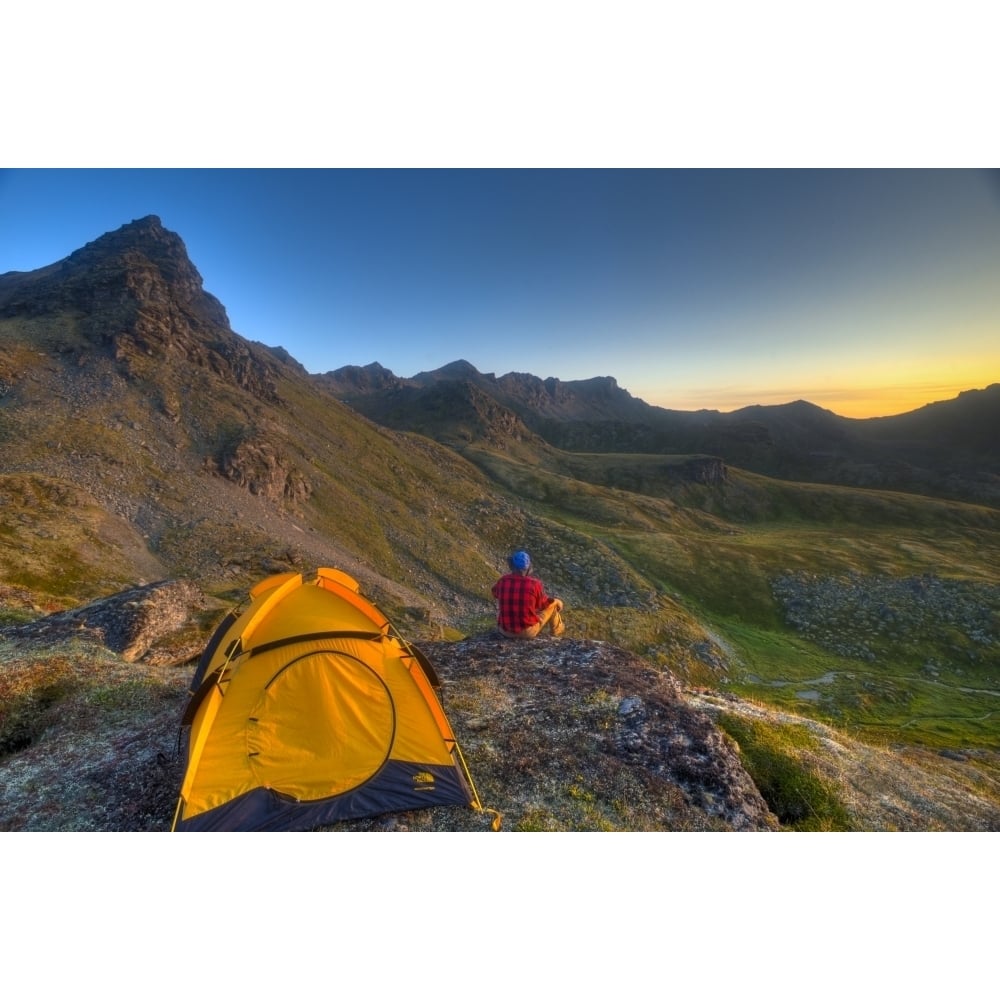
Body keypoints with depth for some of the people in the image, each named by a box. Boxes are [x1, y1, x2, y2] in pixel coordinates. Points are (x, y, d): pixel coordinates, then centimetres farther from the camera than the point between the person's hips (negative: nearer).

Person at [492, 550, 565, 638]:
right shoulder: (534, 583, -18)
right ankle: (557, 629, 44)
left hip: (504, 631, 2)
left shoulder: (502, 581, -11)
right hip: (528, 632, -2)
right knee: (554, 602, 18)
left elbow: (495, 593, 14)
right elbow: (543, 603, 1)